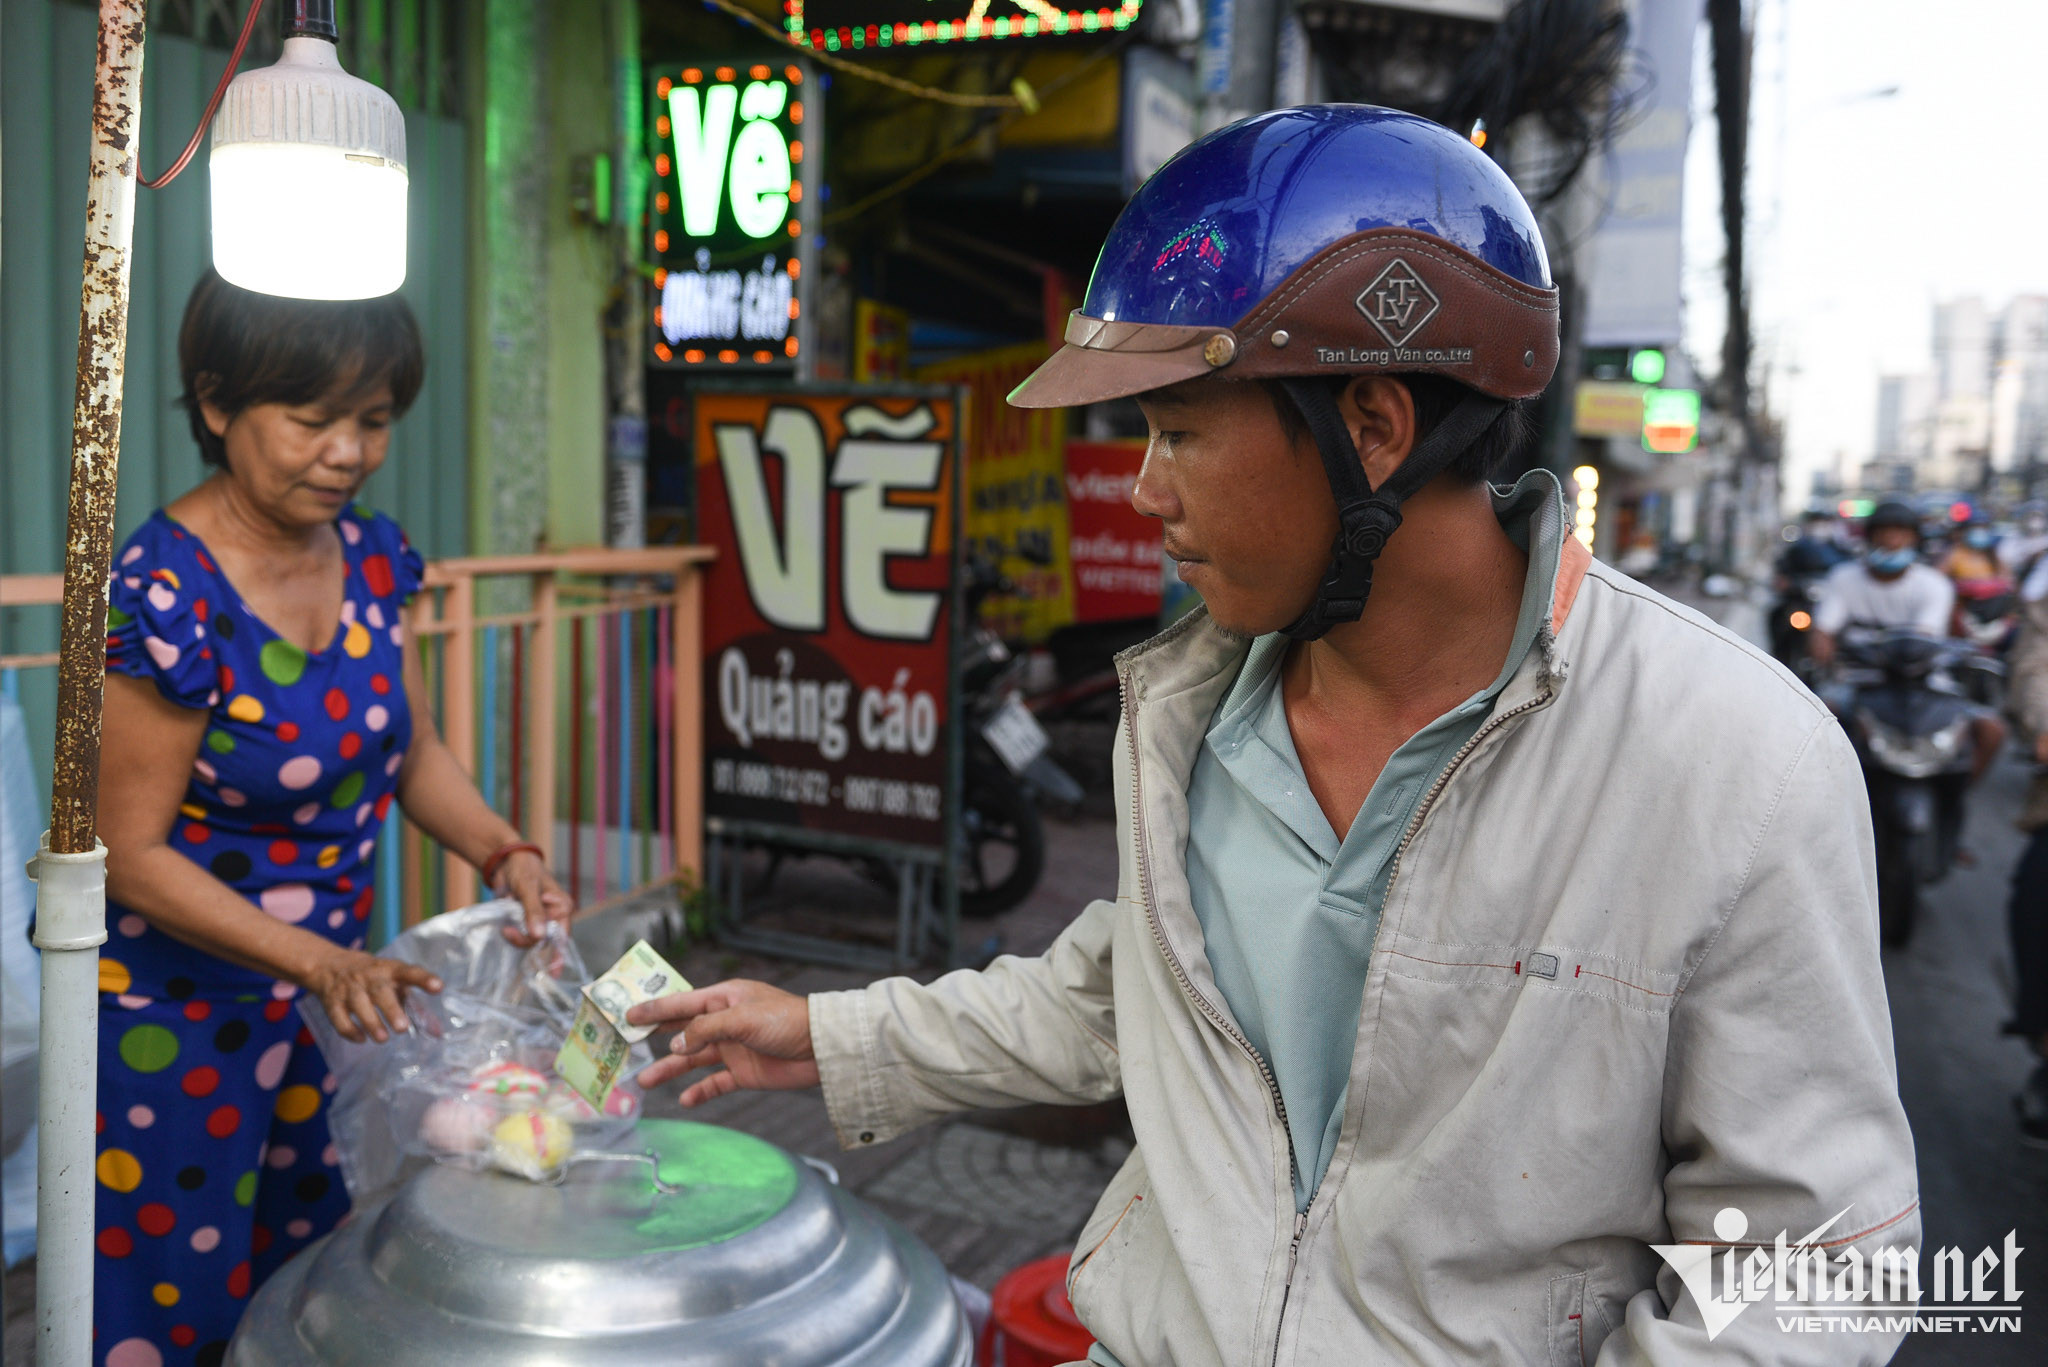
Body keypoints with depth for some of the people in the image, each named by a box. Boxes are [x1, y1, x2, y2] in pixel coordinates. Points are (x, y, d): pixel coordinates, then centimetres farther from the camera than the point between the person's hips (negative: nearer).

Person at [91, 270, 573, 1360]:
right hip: (174, 1016, -6)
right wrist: (323, 963, -31)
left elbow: (413, 752, 5)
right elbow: (133, 853, -21)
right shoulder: (166, 592, -25)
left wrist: (502, 854, -13)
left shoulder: (371, 556, -5)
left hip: (328, 986, 6)